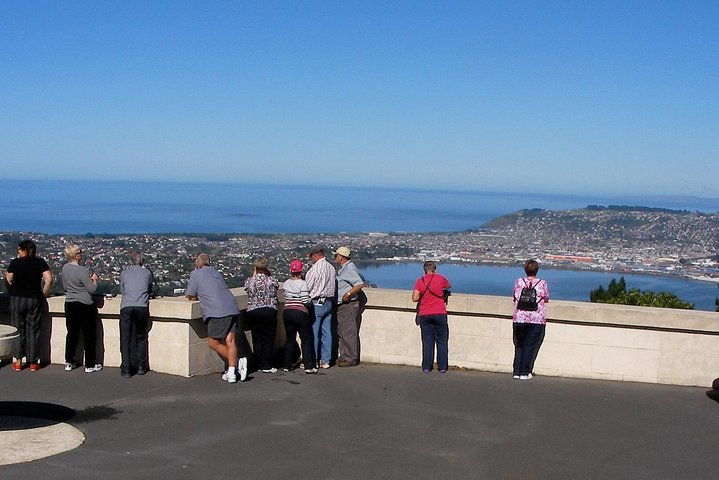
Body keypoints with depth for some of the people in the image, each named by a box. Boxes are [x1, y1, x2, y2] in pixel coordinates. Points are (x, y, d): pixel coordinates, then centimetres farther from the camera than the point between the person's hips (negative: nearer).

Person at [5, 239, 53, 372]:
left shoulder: (15, 263, -4)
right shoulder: (40, 262, 0)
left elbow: (8, 281, 0)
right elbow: (49, 279, -5)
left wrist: (11, 292, 18)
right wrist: (43, 294, 6)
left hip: (17, 298, -1)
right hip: (34, 299, 1)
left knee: (18, 329, 8)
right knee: (33, 329, 7)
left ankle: (18, 361, 10)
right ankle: (33, 362, 8)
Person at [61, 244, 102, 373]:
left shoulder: (64, 268, 2)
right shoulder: (82, 271, -20)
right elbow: (92, 289, -17)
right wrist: (94, 280, 2)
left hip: (70, 304, 6)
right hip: (85, 305, -6)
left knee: (72, 333, 15)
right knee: (89, 335, 5)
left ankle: (69, 362, 19)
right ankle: (90, 365, 10)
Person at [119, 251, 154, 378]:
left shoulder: (124, 273, 14)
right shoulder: (147, 273, 13)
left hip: (126, 307, 0)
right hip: (142, 307, 0)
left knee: (125, 339, 4)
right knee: (141, 338, 16)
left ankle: (126, 369, 1)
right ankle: (141, 366, 17)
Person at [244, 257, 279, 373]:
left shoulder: (250, 281, -2)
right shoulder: (271, 280, -3)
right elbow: (276, 286, 17)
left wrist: (254, 275, 23)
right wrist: (268, 274, 20)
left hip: (253, 312, 1)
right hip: (269, 311, -1)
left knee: (257, 339, 9)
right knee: (269, 339, 5)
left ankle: (260, 365, 12)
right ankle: (267, 366, 3)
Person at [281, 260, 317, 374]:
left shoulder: (285, 284, 3)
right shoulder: (303, 284, -12)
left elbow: (285, 297, 6)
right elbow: (306, 301, -15)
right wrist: (309, 299, 5)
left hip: (287, 312, 5)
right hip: (300, 313, -5)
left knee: (290, 339, 14)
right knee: (306, 340, 2)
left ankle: (287, 365, 16)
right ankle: (309, 366, -4)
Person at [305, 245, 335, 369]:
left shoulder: (315, 268, -14)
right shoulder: (331, 268, 10)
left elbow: (307, 287, -11)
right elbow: (333, 286, 13)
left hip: (317, 303, -8)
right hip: (329, 302, 8)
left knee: (313, 333, -2)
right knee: (326, 331, 9)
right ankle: (325, 360, 12)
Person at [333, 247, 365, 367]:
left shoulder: (350, 269, -15)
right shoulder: (342, 269, 16)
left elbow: (360, 284, -25)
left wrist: (348, 293, -26)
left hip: (349, 305, -11)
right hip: (341, 305, 11)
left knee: (349, 332, -7)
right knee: (341, 331, 14)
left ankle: (351, 358, -3)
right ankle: (343, 356, 22)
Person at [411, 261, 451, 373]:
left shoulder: (419, 281, -3)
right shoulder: (440, 279, -2)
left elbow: (414, 298, -9)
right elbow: (449, 286, 19)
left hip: (424, 315, 1)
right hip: (440, 314, -1)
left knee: (427, 342, 5)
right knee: (442, 342, 8)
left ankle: (426, 367, 3)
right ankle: (442, 367, 9)